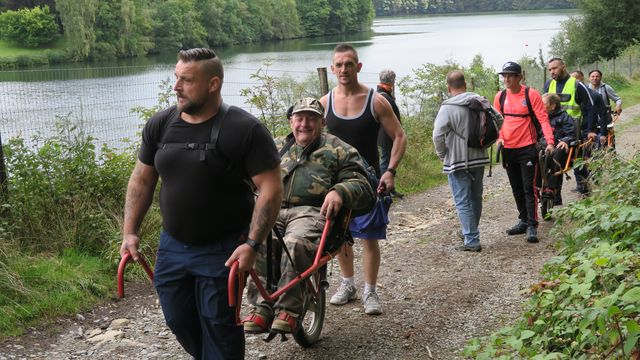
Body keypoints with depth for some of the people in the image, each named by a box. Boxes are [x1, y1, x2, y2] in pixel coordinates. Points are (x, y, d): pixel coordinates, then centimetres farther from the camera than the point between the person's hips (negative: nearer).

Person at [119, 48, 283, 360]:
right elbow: (141, 180, 10)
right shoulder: (159, 124, 1)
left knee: (218, 325, 4)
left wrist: (252, 243, -22)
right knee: (178, 321, 16)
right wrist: (130, 232, 4)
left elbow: (271, 188, -16)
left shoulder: (245, 129, -15)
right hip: (172, 246, 5)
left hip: (221, 251, -5)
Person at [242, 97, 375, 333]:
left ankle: (288, 310, -30)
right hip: (273, 210, 3)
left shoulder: (338, 150, 16)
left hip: (312, 212, -3)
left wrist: (339, 192, -16)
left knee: (295, 243, -38)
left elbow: (363, 189, 6)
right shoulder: (277, 147, 29)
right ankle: (262, 308, -29)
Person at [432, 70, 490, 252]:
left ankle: (471, 241, -3)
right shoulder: (481, 102, 2)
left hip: (457, 162, -6)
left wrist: (442, 155, -1)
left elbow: (438, 136, -18)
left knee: (463, 202, -1)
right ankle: (471, 232, 33)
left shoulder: (447, 108, -16)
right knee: (476, 198, 19)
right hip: (479, 159, 6)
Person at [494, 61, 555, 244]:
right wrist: (499, 137, -8)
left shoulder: (531, 94, -9)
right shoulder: (500, 97, 4)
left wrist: (549, 141, -23)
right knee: (516, 188, 14)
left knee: (529, 188, -7)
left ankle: (532, 226, -6)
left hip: (527, 148, -5)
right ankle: (523, 221, 26)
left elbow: (543, 118, -12)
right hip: (508, 149, 5)